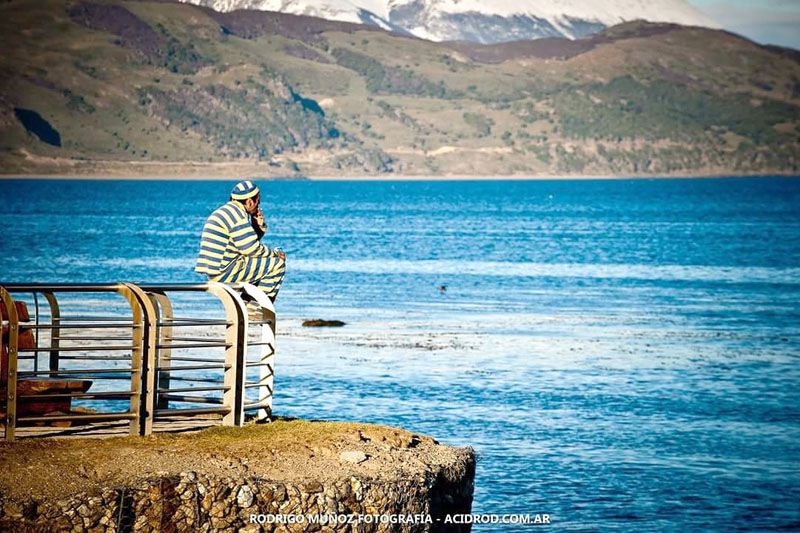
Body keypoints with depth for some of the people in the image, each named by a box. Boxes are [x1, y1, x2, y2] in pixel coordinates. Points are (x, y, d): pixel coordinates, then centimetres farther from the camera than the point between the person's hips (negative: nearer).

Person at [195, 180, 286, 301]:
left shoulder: (226, 210, 19)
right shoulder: (236, 214, -14)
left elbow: (248, 241, 26)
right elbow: (251, 248, -17)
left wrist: (259, 226, 10)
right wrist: (275, 253, -2)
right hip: (224, 272, -10)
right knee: (277, 264, -6)